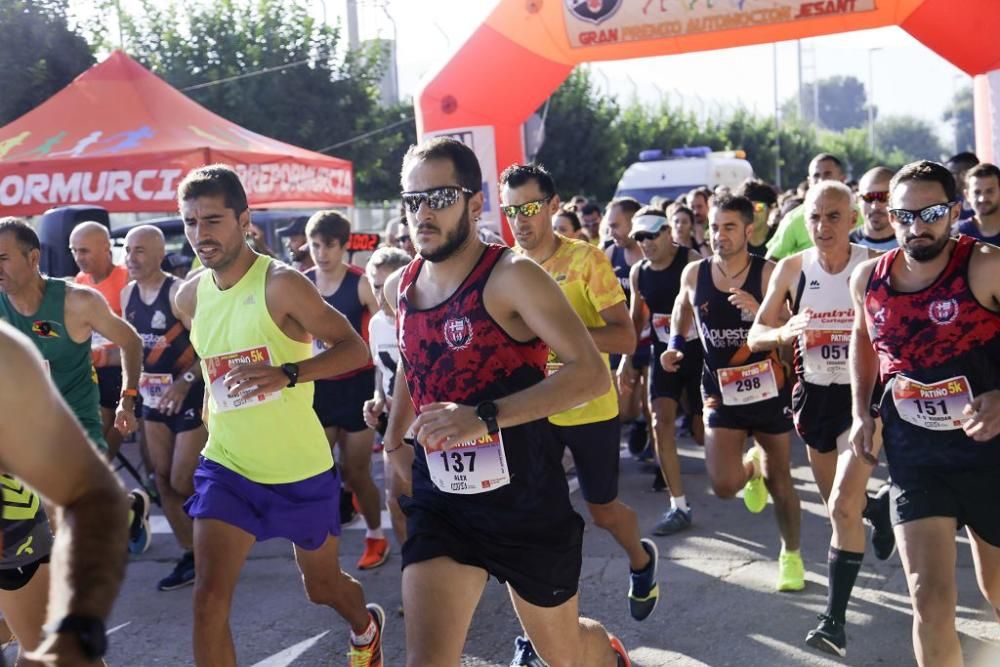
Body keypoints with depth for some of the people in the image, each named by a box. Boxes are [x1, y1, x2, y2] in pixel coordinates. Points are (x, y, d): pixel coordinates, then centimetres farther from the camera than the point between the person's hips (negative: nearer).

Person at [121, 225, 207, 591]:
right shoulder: (128, 295, 5)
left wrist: (184, 382, -28)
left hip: (192, 399, -7)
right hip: (154, 400, 8)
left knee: (182, 483, -7)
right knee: (164, 482, 9)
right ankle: (191, 555, 20)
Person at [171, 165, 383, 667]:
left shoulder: (281, 283, -17)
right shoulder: (189, 297, 0)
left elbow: (355, 349, -22)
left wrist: (287, 374, -36)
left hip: (301, 470, -3)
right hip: (226, 467, 3)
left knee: (322, 585, 17)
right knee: (209, 598, -12)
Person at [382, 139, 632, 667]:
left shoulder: (511, 276, -16)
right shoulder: (399, 288, 4)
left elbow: (592, 373, -26)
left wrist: (486, 416, -34)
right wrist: (393, 440, 22)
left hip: (524, 497, -4)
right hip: (440, 498, 4)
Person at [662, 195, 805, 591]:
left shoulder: (767, 273, -13)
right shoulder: (694, 274, -3)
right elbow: (682, 308, 20)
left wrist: (759, 312, -31)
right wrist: (676, 344, 7)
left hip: (767, 387, -2)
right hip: (720, 391, 2)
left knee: (778, 479, 9)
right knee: (724, 485, -10)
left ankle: (791, 555, 32)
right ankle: (751, 466, 28)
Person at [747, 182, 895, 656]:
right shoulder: (792, 268, -4)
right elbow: (756, 335, 0)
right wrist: (784, 333, -20)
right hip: (815, 394, 4)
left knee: (842, 505, -17)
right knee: (838, 502, 18)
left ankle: (835, 617, -6)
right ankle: (877, 507, 54)